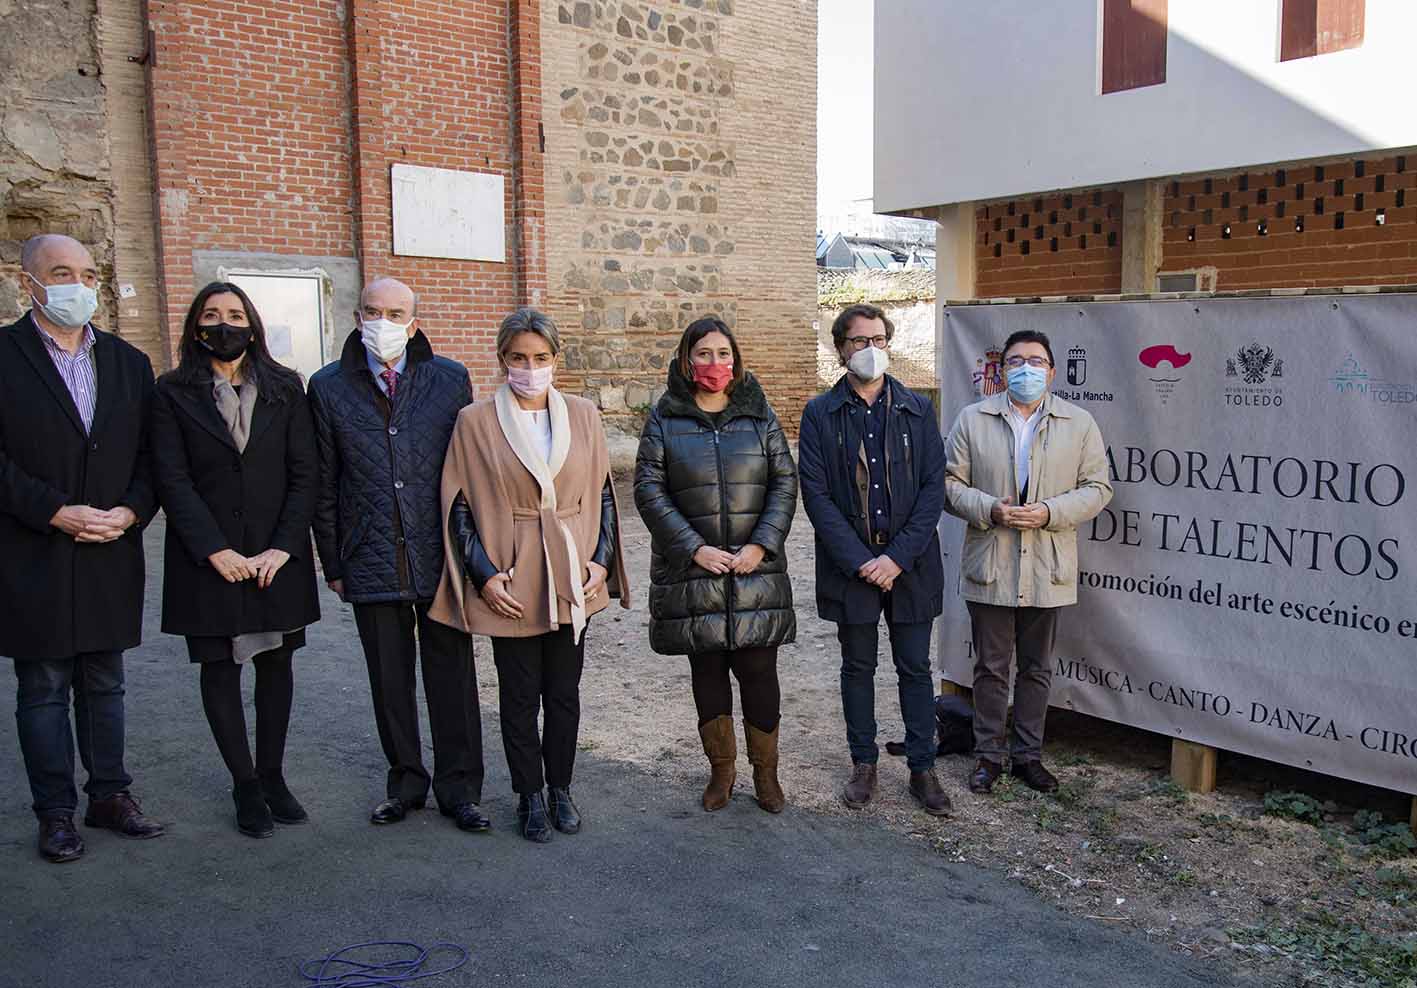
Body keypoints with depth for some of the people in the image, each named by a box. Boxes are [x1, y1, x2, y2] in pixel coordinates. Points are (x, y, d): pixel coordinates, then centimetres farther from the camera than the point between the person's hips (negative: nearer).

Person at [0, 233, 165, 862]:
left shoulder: (129, 363, 10)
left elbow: (151, 455, 8)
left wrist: (131, 511, -9)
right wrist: (55, 513, -17)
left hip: (111, 554, 4)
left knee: (104, 686, 13)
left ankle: (110, 796, 24)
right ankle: (56, 812, 18)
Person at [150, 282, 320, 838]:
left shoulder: (284, 389, 5)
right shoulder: (174, 393, 1)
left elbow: (305, 473, 1)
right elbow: (172, 479, -5)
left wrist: (283, 547, -9)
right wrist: (216, 551, -14)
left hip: (277, 556, 1)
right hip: (208, 558, -1)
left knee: (276, 663, 7)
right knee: (221, 667, 4)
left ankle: (272, 775, 21)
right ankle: (246, 786, 16)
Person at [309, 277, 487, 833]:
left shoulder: (451, 380, 2)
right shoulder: (329, 387, 4)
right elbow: (323, 486, 6)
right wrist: (333, 563, 5)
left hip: (440, 557, -1)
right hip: (371, 562, 1)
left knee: (451, 676, 5)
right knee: (390, 681, 12)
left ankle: (459, 788, 19)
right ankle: (406, 783, 28)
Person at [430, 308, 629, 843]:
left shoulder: (582, 415, 3)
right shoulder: (475, 421, -4)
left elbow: (603, 494, 9)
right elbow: (458, 506, -3)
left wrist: (601, 559, 0)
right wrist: (483, 575, -10)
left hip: (572, 578, 2)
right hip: (511, 583, -2)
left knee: (564, 692, 12)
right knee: (520, 694, 9)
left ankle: (560, 788, 29)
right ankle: (530, 795, 25)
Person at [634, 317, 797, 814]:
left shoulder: (759, 416, 6)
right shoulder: (664, 419, 2)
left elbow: (785, 482, 3)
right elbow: (649, 489, -4)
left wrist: (761, 545, -10)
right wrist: (694, 548, -13)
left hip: (756, 570, 0)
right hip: (692, 572, 0)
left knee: (759, 671, 1)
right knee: (707, 671, 10)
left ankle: (765, 772, 18)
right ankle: (721, 768, 25)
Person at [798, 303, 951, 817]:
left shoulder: (917, 409, 3)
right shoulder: (820, 413, 0)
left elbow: (933, 487, -1)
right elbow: (816, 494, -5)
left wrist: (898, 557, -11)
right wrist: (859, 562, -13)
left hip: (910, 563, 1)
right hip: (850, 564, 0)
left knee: (915, 668, 8)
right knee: (857, 667, 12)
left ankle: (922, 767, 19)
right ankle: (864, 764, 26)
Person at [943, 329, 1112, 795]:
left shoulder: (1079, 424, 2)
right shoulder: (973, 419, 1)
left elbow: (1097, 488, 1)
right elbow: (950, 483, 1)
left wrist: (1049, 512, -15)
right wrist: (990, 510, -16)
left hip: (1048, 569, 1)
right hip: (990, 566, -1)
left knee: (1037, 669, 13)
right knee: (990, 667, 9)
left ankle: (1028, 754, 27)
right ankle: (988, 755, 22)